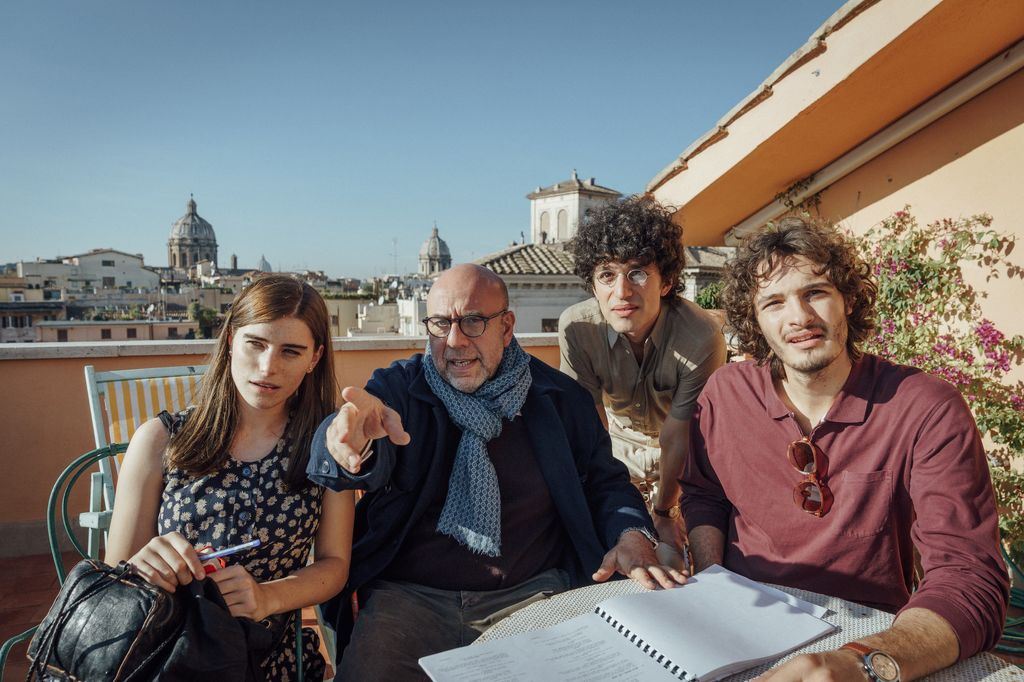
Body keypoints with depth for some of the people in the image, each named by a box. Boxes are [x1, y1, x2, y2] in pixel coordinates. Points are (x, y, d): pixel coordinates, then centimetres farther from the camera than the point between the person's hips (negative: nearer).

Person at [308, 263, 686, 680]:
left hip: (534, 591, 1)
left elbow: (605, 480, 7)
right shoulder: (397, 388, -2)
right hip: (409, 596, 0)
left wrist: (632, 534, -14)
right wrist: (353, 440, -45)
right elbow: (372, 464, -20)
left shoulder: (558, 396, 4)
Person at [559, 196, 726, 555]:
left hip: (682, 449, -1)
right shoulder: (576, 327, -28)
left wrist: (664, 511, -9)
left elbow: (676, 437, -22)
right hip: (619, 443, 2)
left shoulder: (702, 338, -33)